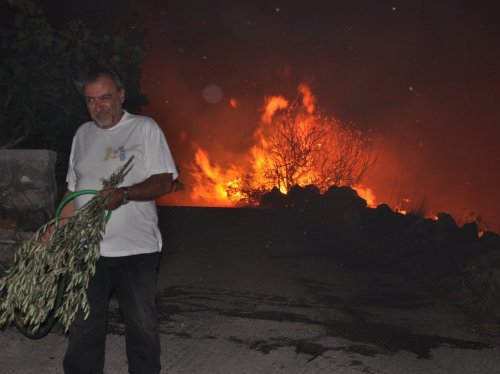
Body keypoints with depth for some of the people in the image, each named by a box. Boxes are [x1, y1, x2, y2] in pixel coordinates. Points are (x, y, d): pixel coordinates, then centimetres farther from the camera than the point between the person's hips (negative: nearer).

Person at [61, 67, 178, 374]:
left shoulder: (145, 128, -1)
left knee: (143, 325, 5)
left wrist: (124, 194, -25)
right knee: (83, 327, 9)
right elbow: (73, 191, 19)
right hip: (87, 249, 4)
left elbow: (165, 182, -9)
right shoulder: (83, 134, 14)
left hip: (136, 248, -4)